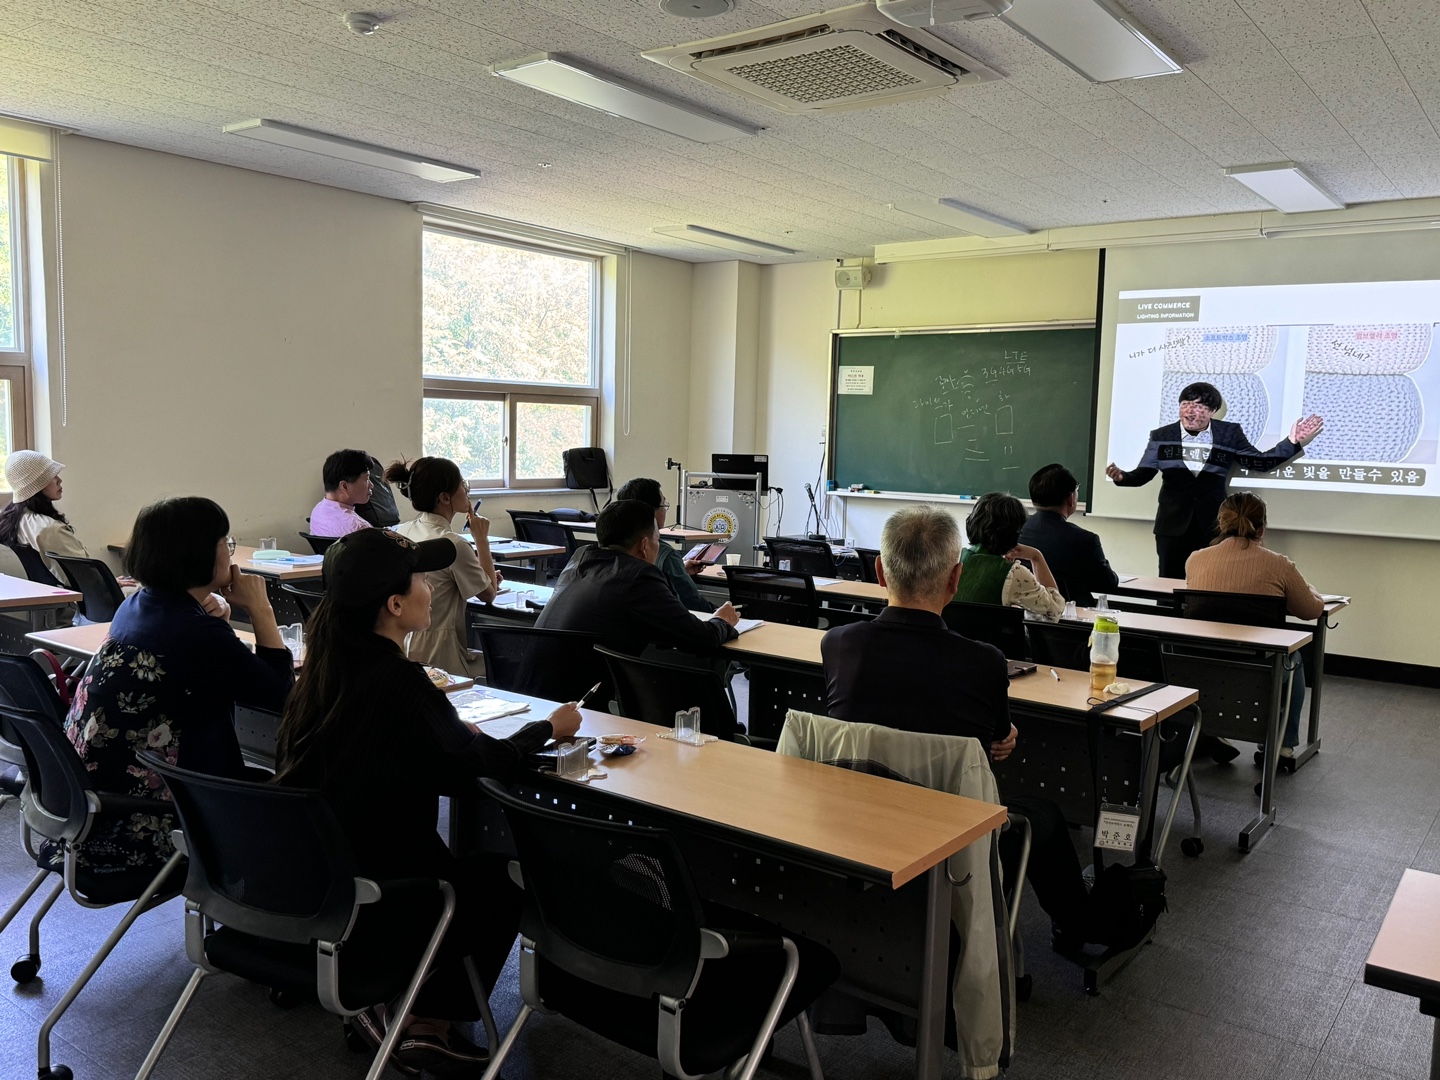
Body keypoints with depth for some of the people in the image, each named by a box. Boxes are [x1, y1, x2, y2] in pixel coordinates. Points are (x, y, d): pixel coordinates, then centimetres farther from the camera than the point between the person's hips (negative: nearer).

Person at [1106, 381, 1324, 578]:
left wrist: (1292, 442, -3)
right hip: (1172, 525, 0)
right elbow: (1143, 473, 0)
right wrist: (1122, 476, -21)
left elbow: (1259, 462, 7)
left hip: (1213, 527, 0)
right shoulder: (1162, 436, 2)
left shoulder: (1229, 434, 2)